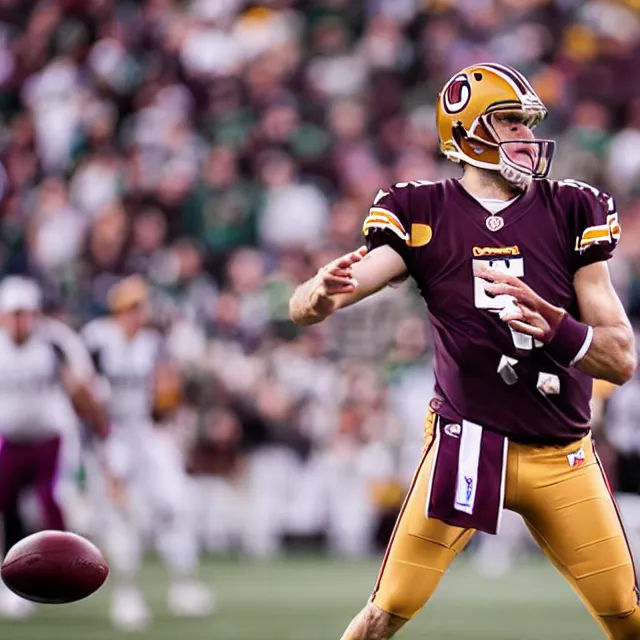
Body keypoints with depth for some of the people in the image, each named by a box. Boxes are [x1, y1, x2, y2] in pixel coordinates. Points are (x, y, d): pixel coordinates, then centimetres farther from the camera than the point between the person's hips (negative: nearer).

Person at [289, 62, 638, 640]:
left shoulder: (571, 212, 1)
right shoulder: (423, 214, -3)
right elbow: (305, 308, -11)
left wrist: (556, 330, -23)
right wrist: (321, 293, -36)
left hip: (563, 455, 2)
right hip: (467, 442, -2)